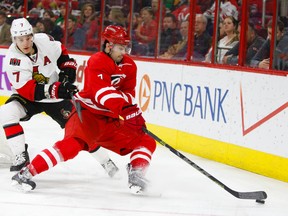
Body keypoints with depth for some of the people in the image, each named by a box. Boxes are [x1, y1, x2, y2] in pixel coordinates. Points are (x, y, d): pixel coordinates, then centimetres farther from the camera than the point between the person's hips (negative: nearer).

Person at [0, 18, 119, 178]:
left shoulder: (44, 40, -17)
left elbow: (61, 52, 8)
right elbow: (26, 89, -32)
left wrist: (68, 68, -7)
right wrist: (55, 90, -41)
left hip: (57, 94, 2)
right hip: (29, 98, -2)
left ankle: (105, 160, 17)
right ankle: (21, 157, -19)